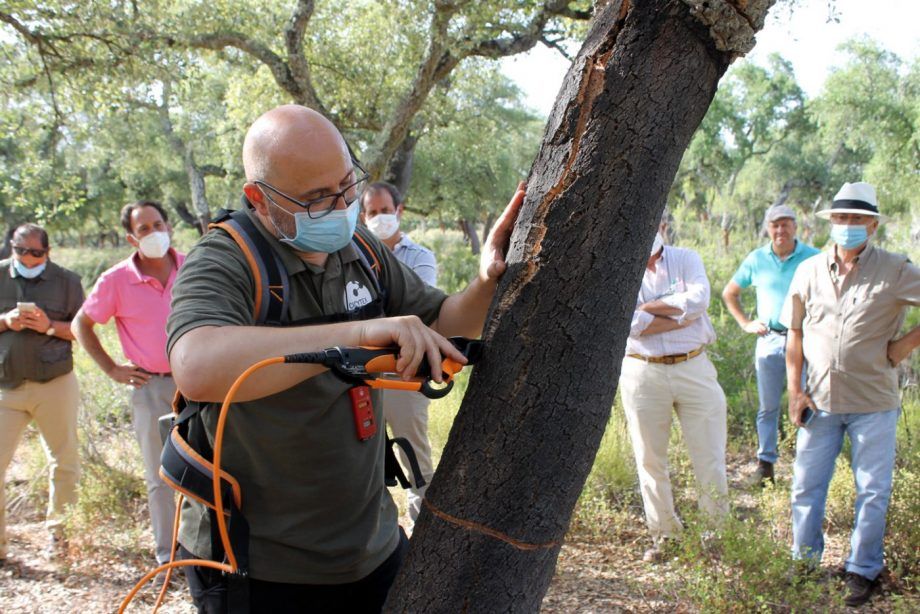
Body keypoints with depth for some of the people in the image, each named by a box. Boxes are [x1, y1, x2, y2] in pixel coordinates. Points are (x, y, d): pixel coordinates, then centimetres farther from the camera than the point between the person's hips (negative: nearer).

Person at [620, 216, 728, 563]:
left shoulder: (687, 259, 6)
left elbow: (699, 300, -14)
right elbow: (631, 324, -15)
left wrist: (649, 307, -13)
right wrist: (682, 315, -13)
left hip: (693, 368, 1)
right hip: (643, 373, 0)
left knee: (710, 457, 4)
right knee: (650, 460, 8)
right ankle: (663, 535, 22)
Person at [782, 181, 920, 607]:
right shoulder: (809, 271, 4)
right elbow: (794, 335, 9)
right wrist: (794, 391, 3)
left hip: (873, 402, -2)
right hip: (820, 400, 3)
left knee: (872, 492, 7)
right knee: (805, 486, 8)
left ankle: (863, 571, 23)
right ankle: (804, 564, 25)